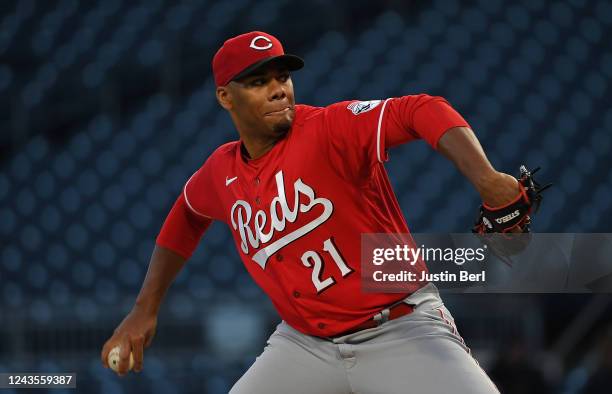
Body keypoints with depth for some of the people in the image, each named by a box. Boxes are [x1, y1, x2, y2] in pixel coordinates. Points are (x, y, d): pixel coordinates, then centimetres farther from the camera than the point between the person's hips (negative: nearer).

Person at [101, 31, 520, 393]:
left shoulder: (329, 128, -16)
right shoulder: (222, 173, 3)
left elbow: (421, 111, -31)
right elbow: (187, 215, 26)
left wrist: (483, 176, -48)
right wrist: (146, 308, 22)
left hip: (403, 333, -5)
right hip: (305, 345, 5)